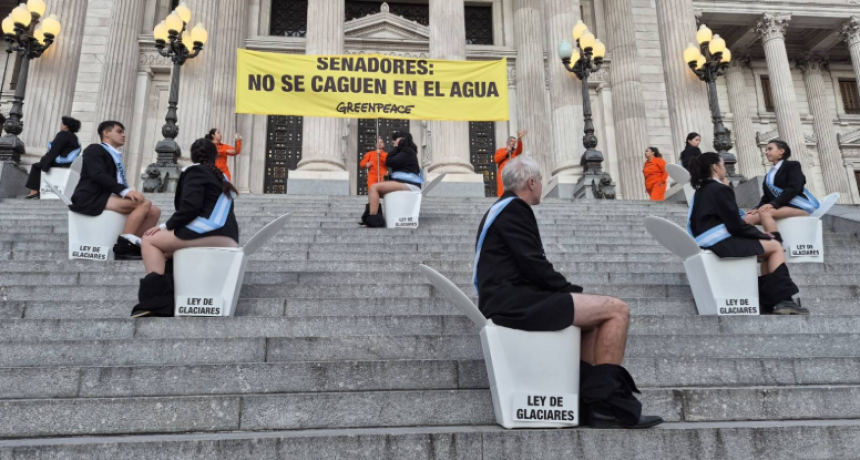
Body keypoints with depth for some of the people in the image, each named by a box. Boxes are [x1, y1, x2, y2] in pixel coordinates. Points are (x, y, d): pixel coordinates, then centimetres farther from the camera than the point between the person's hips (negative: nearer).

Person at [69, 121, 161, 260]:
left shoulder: (116, 156, 26)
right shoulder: (94, 149, 3)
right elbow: (98, 175, -15)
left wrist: (129, 192, -3)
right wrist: (125, 191, -28)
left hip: (107, 197, 8)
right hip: (91, 198, -8)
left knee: (154, 211, -10)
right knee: (144, 203, -27)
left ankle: (135, 245, -19)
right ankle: (123, 245, -27)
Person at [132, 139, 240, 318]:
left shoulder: (194, 171, 4)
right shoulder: (220, 176, 28)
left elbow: (191, 206, -11)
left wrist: (166, 226, -1)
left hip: (210, 233, -8)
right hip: (227, 238, 8)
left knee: (150, 240, 6)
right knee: (163, 251, 22)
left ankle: (156, 304, -9)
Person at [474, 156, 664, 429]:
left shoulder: (501, 209, 23)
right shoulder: (515, 208, -8)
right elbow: (534, 265, -17)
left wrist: (569, 292, 12)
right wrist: (573, 291, -3)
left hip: (507, 300, 11)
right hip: (513, 302, -11)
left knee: (596, 317, 20)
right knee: (617, 310, -10)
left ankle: (593, 400, 9)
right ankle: (607, 402, -5)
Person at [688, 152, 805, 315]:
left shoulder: (700, 191, 17)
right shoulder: (720, 189, -10)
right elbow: (735, 226, -12)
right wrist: (763, 235, 3)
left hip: (710, 243, 9)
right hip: (722, 243, -9)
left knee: (769, 246, 18)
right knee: (775, 246, 4)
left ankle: (770, 301, 11)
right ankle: (782, 300, 3)